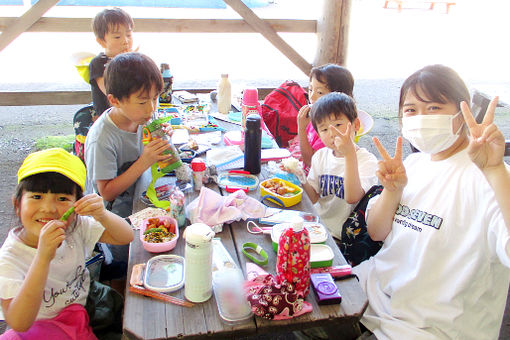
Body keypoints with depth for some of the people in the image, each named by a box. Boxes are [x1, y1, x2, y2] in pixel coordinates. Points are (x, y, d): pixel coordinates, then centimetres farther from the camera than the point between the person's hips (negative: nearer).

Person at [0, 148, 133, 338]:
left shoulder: (76, 228, -10)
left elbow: (126, 237, -7)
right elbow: (18, 324, -31)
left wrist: (101, 215, -29)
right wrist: (43, 257, -42)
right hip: (44, 328, -6)